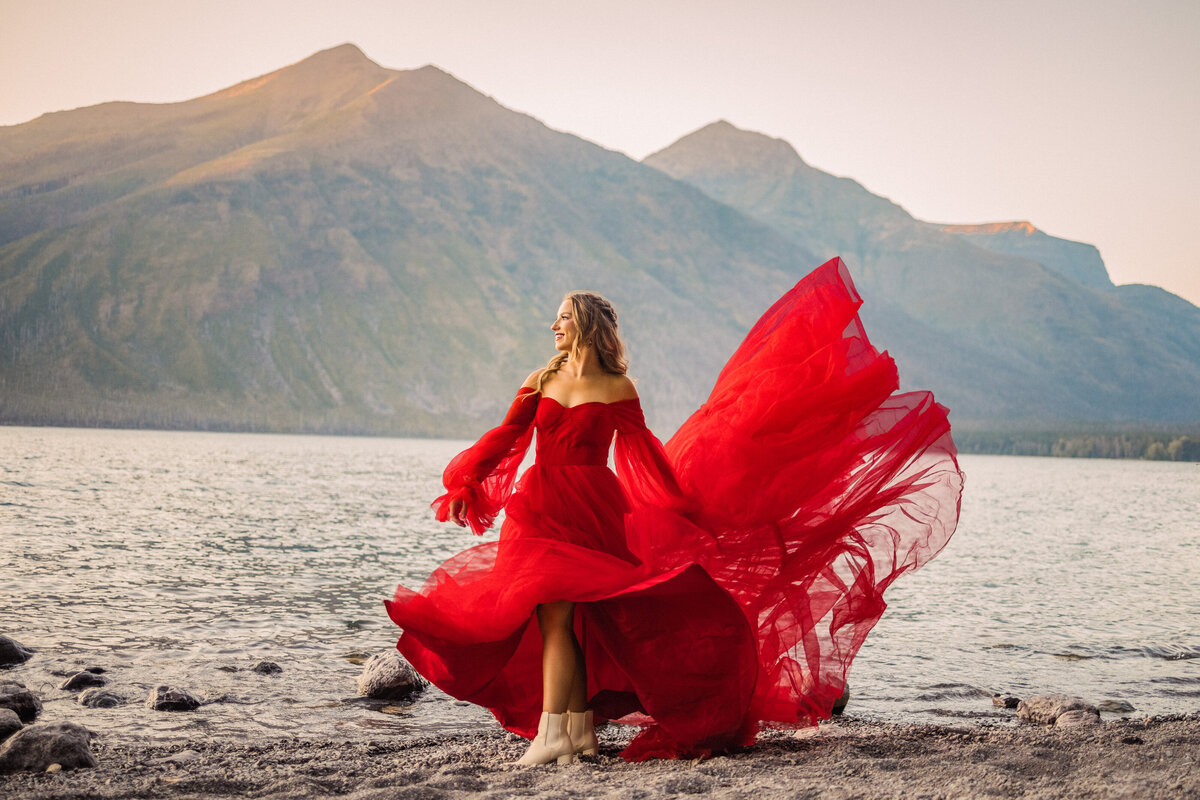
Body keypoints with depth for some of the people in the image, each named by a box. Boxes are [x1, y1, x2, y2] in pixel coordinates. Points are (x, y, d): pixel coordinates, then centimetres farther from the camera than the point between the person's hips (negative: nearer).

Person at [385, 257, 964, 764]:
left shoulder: (618, 390, 2)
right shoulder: (541, 382, 12)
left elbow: (646, 457, 6)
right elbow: (507, 438, 9)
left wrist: (683, 506, 3)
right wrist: (465, 483, -2)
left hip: (592, 511, -4)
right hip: (541, 509, 4)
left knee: (558, 615, -14)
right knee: (560, 618, 3)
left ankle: (554, 733, -15)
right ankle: (579, 728, 11)